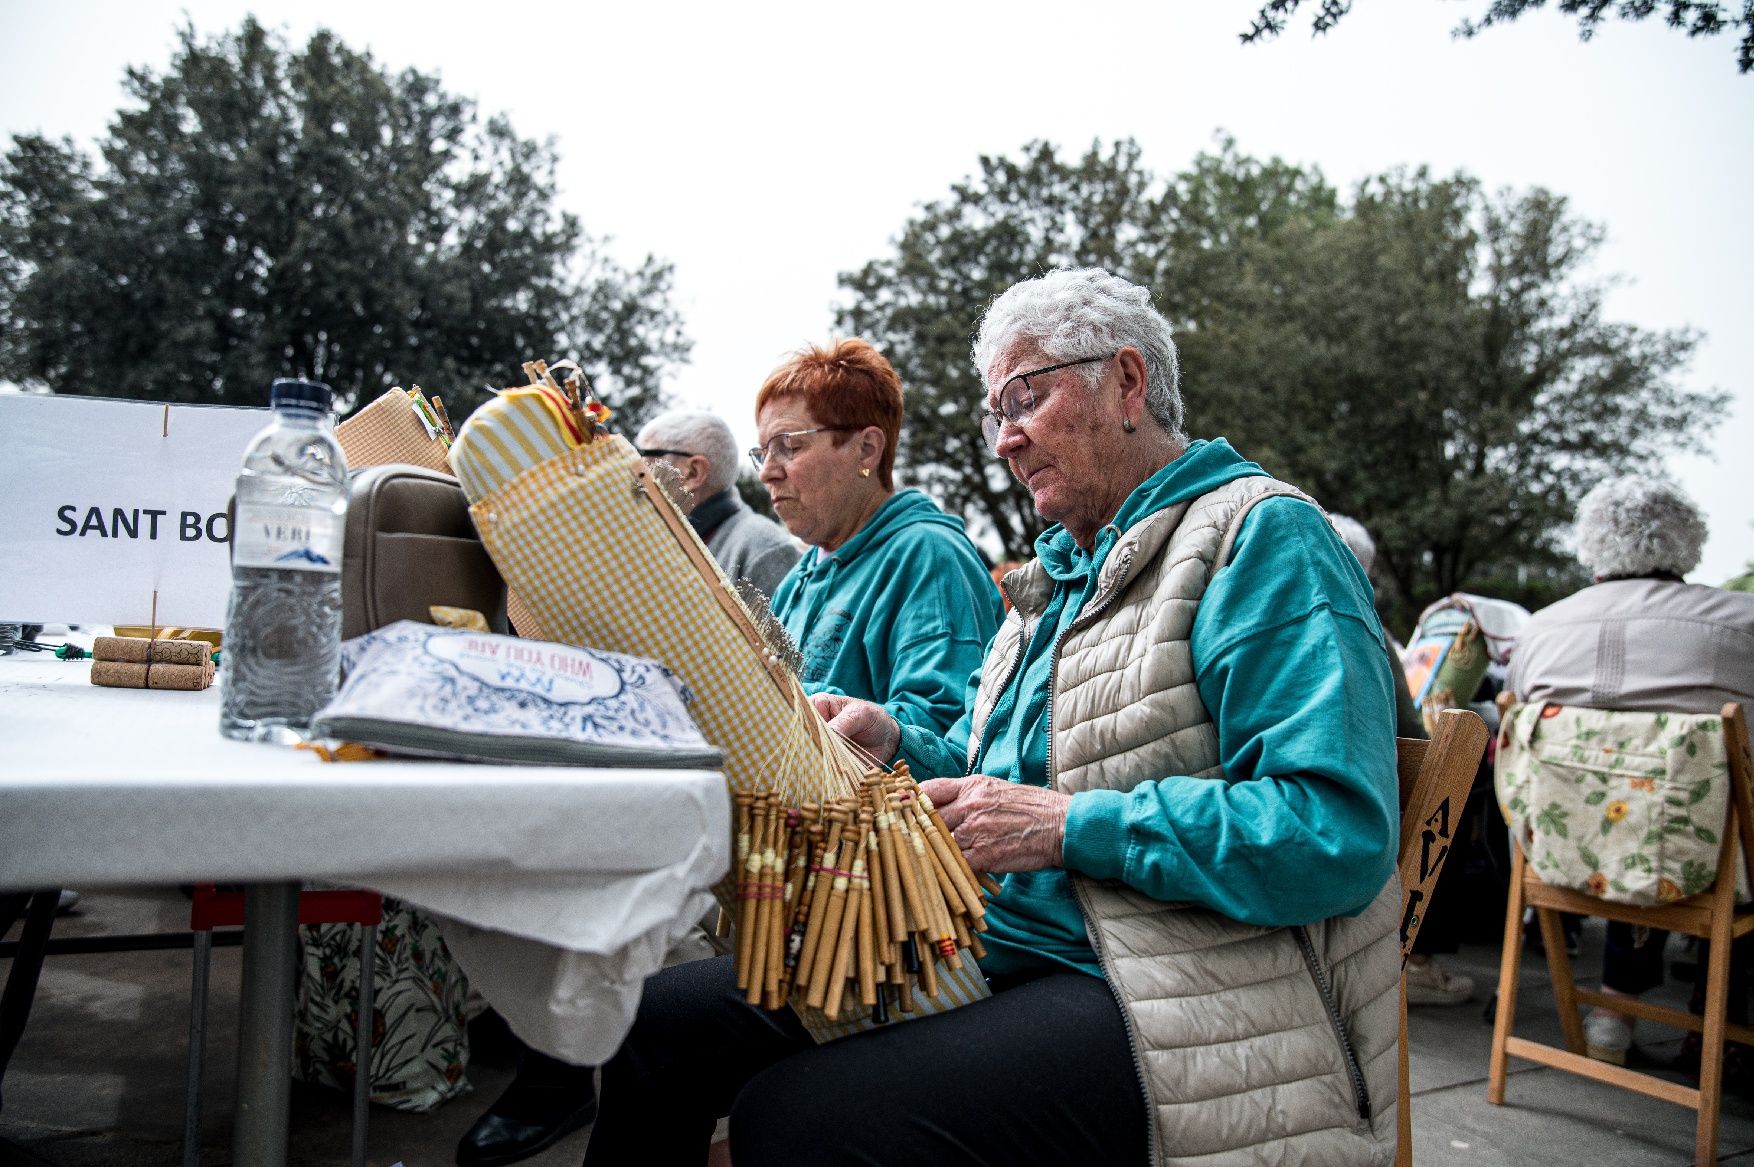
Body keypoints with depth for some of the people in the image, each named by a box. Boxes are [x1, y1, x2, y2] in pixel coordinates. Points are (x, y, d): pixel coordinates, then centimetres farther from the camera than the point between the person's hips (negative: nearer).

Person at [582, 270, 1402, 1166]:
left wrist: (1070, 826, -20)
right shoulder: (1062, 567, 21)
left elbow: (1338, 833, -20)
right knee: (662, 1021, -2)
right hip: (994, 952, 9)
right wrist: (900, 748, 3)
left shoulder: (1264, 538, -8)